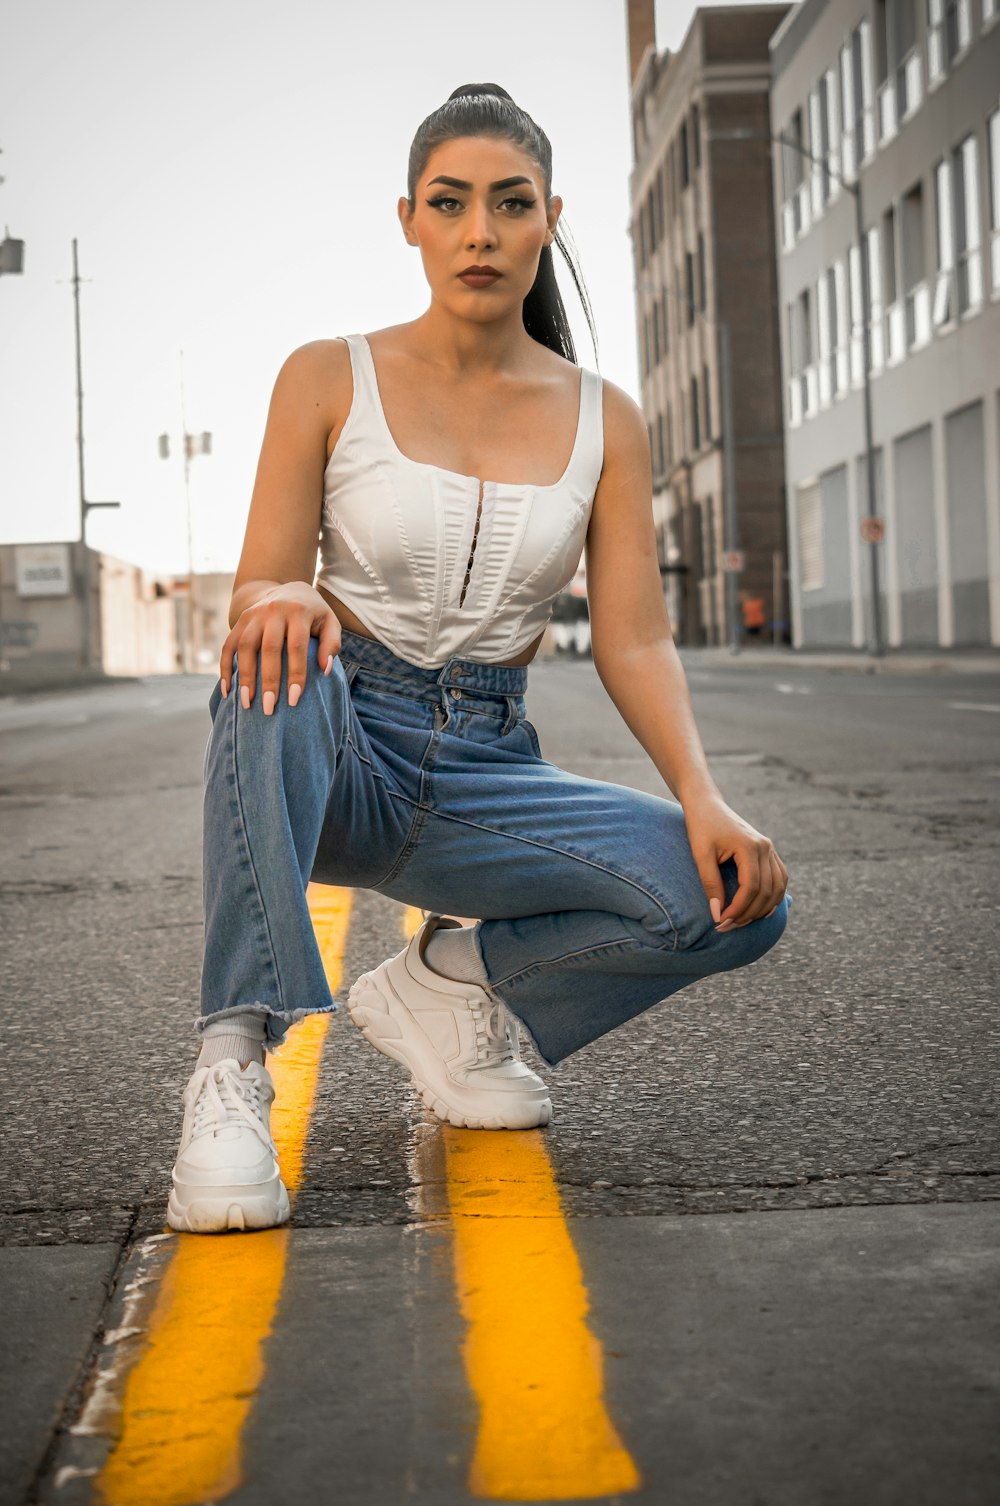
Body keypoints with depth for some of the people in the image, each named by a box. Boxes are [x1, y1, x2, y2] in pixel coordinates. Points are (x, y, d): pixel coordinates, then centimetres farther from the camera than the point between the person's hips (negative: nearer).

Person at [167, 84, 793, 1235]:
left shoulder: (603, 420, 5)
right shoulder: (328, 380, -1)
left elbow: (634, 642, -1)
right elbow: (254, 597, -6)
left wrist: (703, 797, -20)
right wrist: (278, 600, -32)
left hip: (485, 773, 3)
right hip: (329, 752, -2)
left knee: (741, 900, -21)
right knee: (285, 667, -39)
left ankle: (449, 977, 2)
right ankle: (231, 1067, -36)